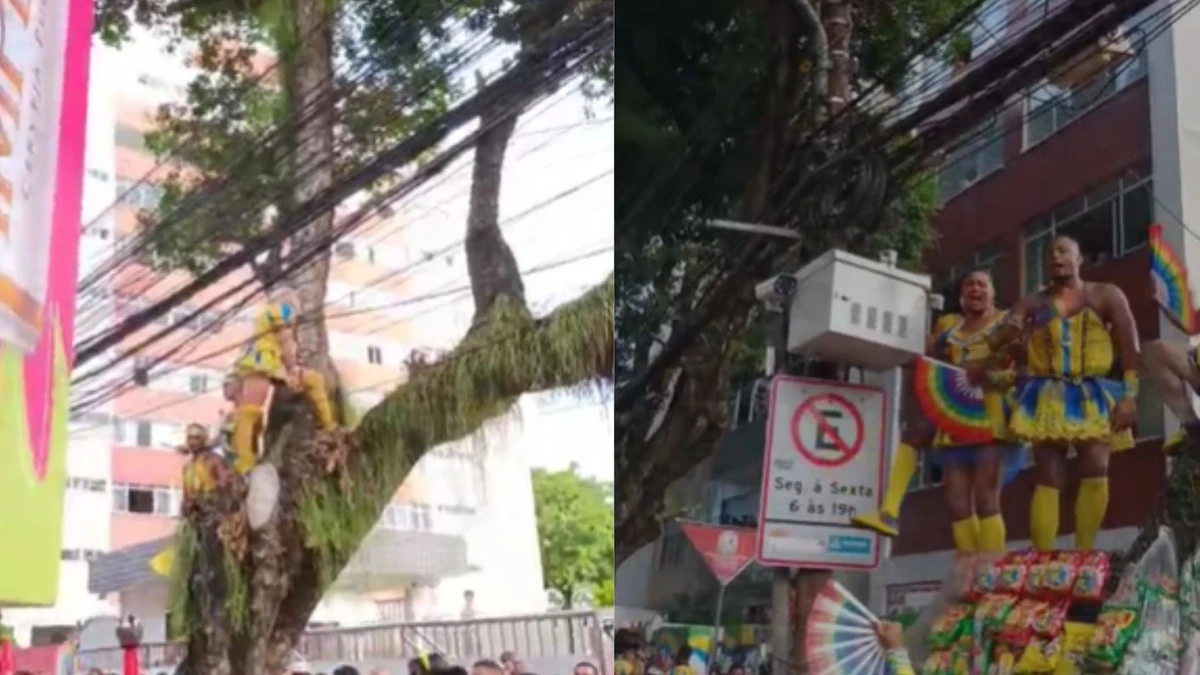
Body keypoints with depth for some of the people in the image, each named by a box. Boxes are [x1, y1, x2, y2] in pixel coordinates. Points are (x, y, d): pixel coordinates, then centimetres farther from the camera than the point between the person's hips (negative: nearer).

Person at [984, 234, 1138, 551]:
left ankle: (1083, 554, -9)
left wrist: (1130, 395, -8)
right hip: (1048, 397, 1)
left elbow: (1129, 347, 3)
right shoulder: (1033, 303, 11)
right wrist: (1009, 336, -27)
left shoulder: (1106, 295, 8)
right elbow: (1002, 340, -2)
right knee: (1048, 479, -5)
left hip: (1093, 397, -1)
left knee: (1096, 471, -16)